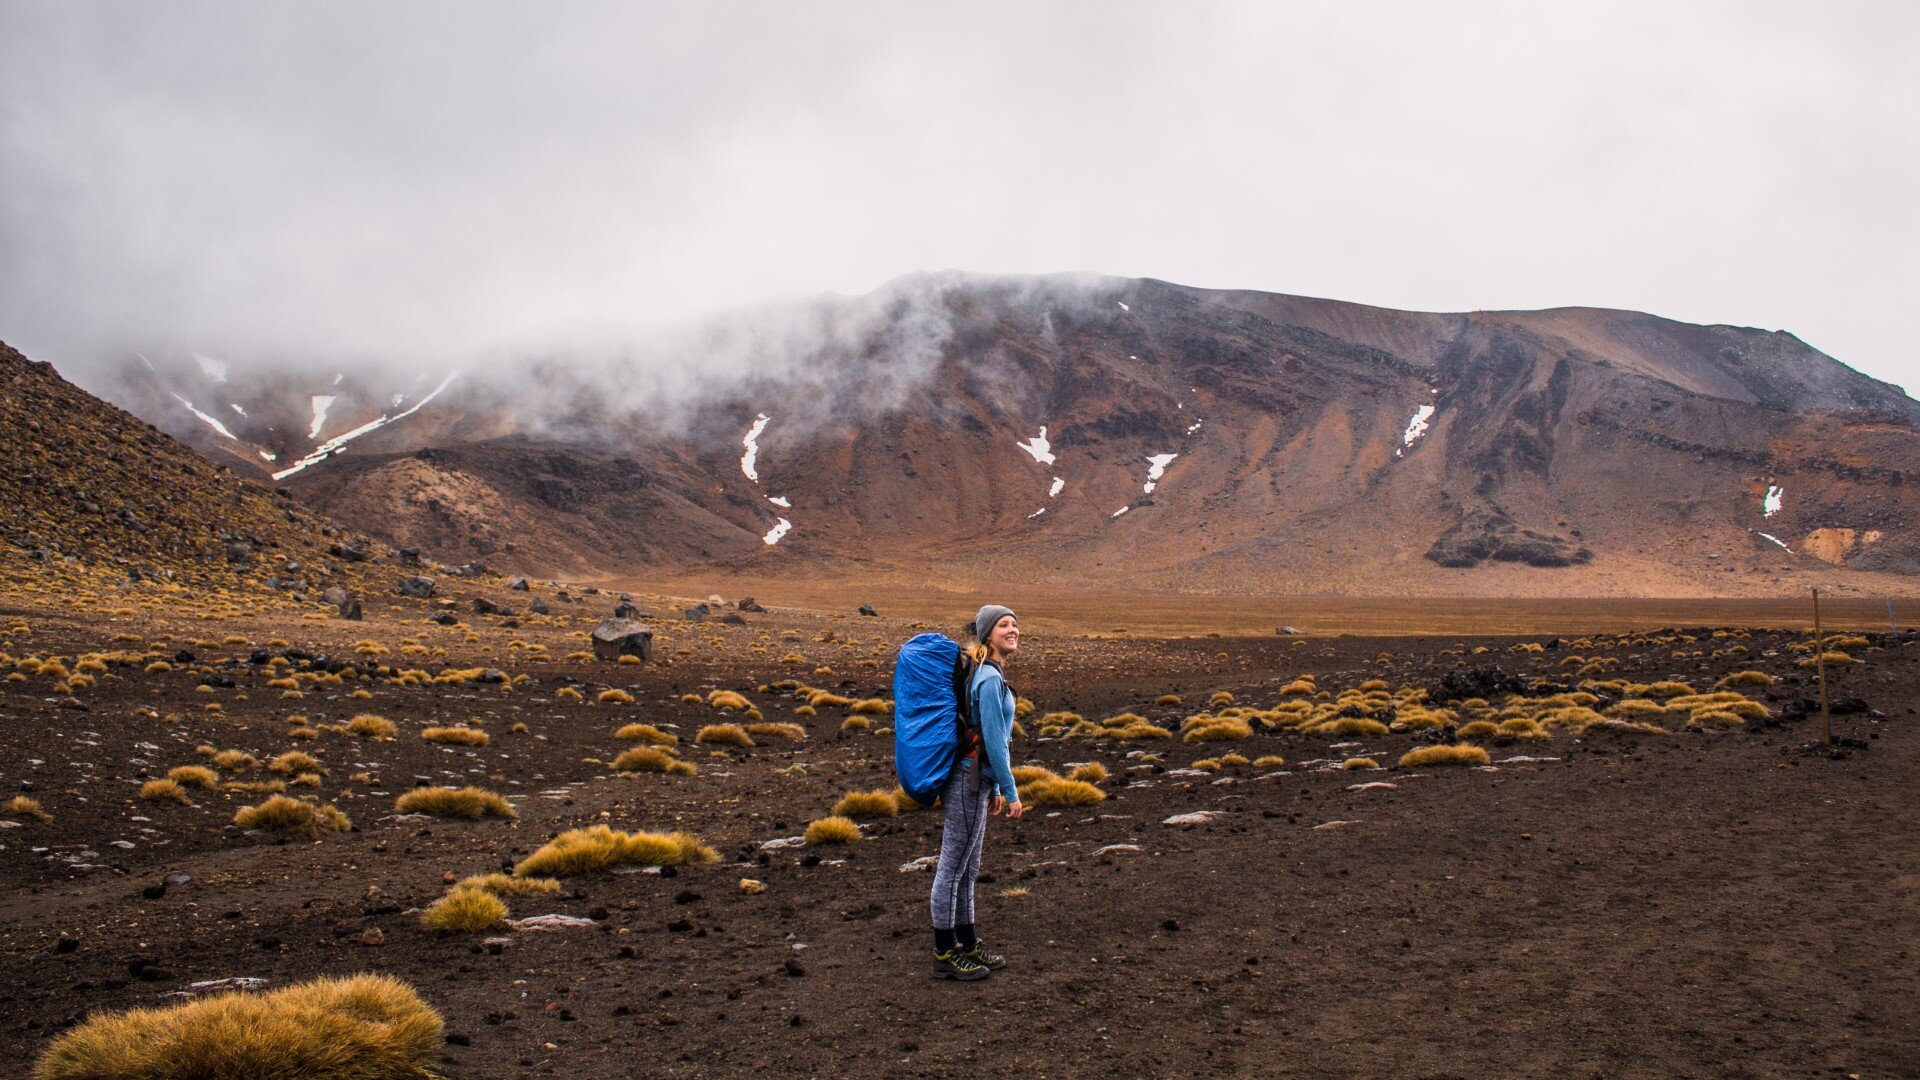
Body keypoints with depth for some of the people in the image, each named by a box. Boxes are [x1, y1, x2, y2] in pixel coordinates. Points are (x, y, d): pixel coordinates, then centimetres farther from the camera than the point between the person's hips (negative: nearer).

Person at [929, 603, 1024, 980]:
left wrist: (994, 789, 22)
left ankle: (967, 943, 27)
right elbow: (993, 741, -19)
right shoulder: (989, 679, -17)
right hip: (968, 782, -10)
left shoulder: (989, 674, 14)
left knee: (967, 868, 17)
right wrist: (1011, 792, -14)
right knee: (952, 868, 0)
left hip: (975, 780, 10)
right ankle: (944, 955, 8)